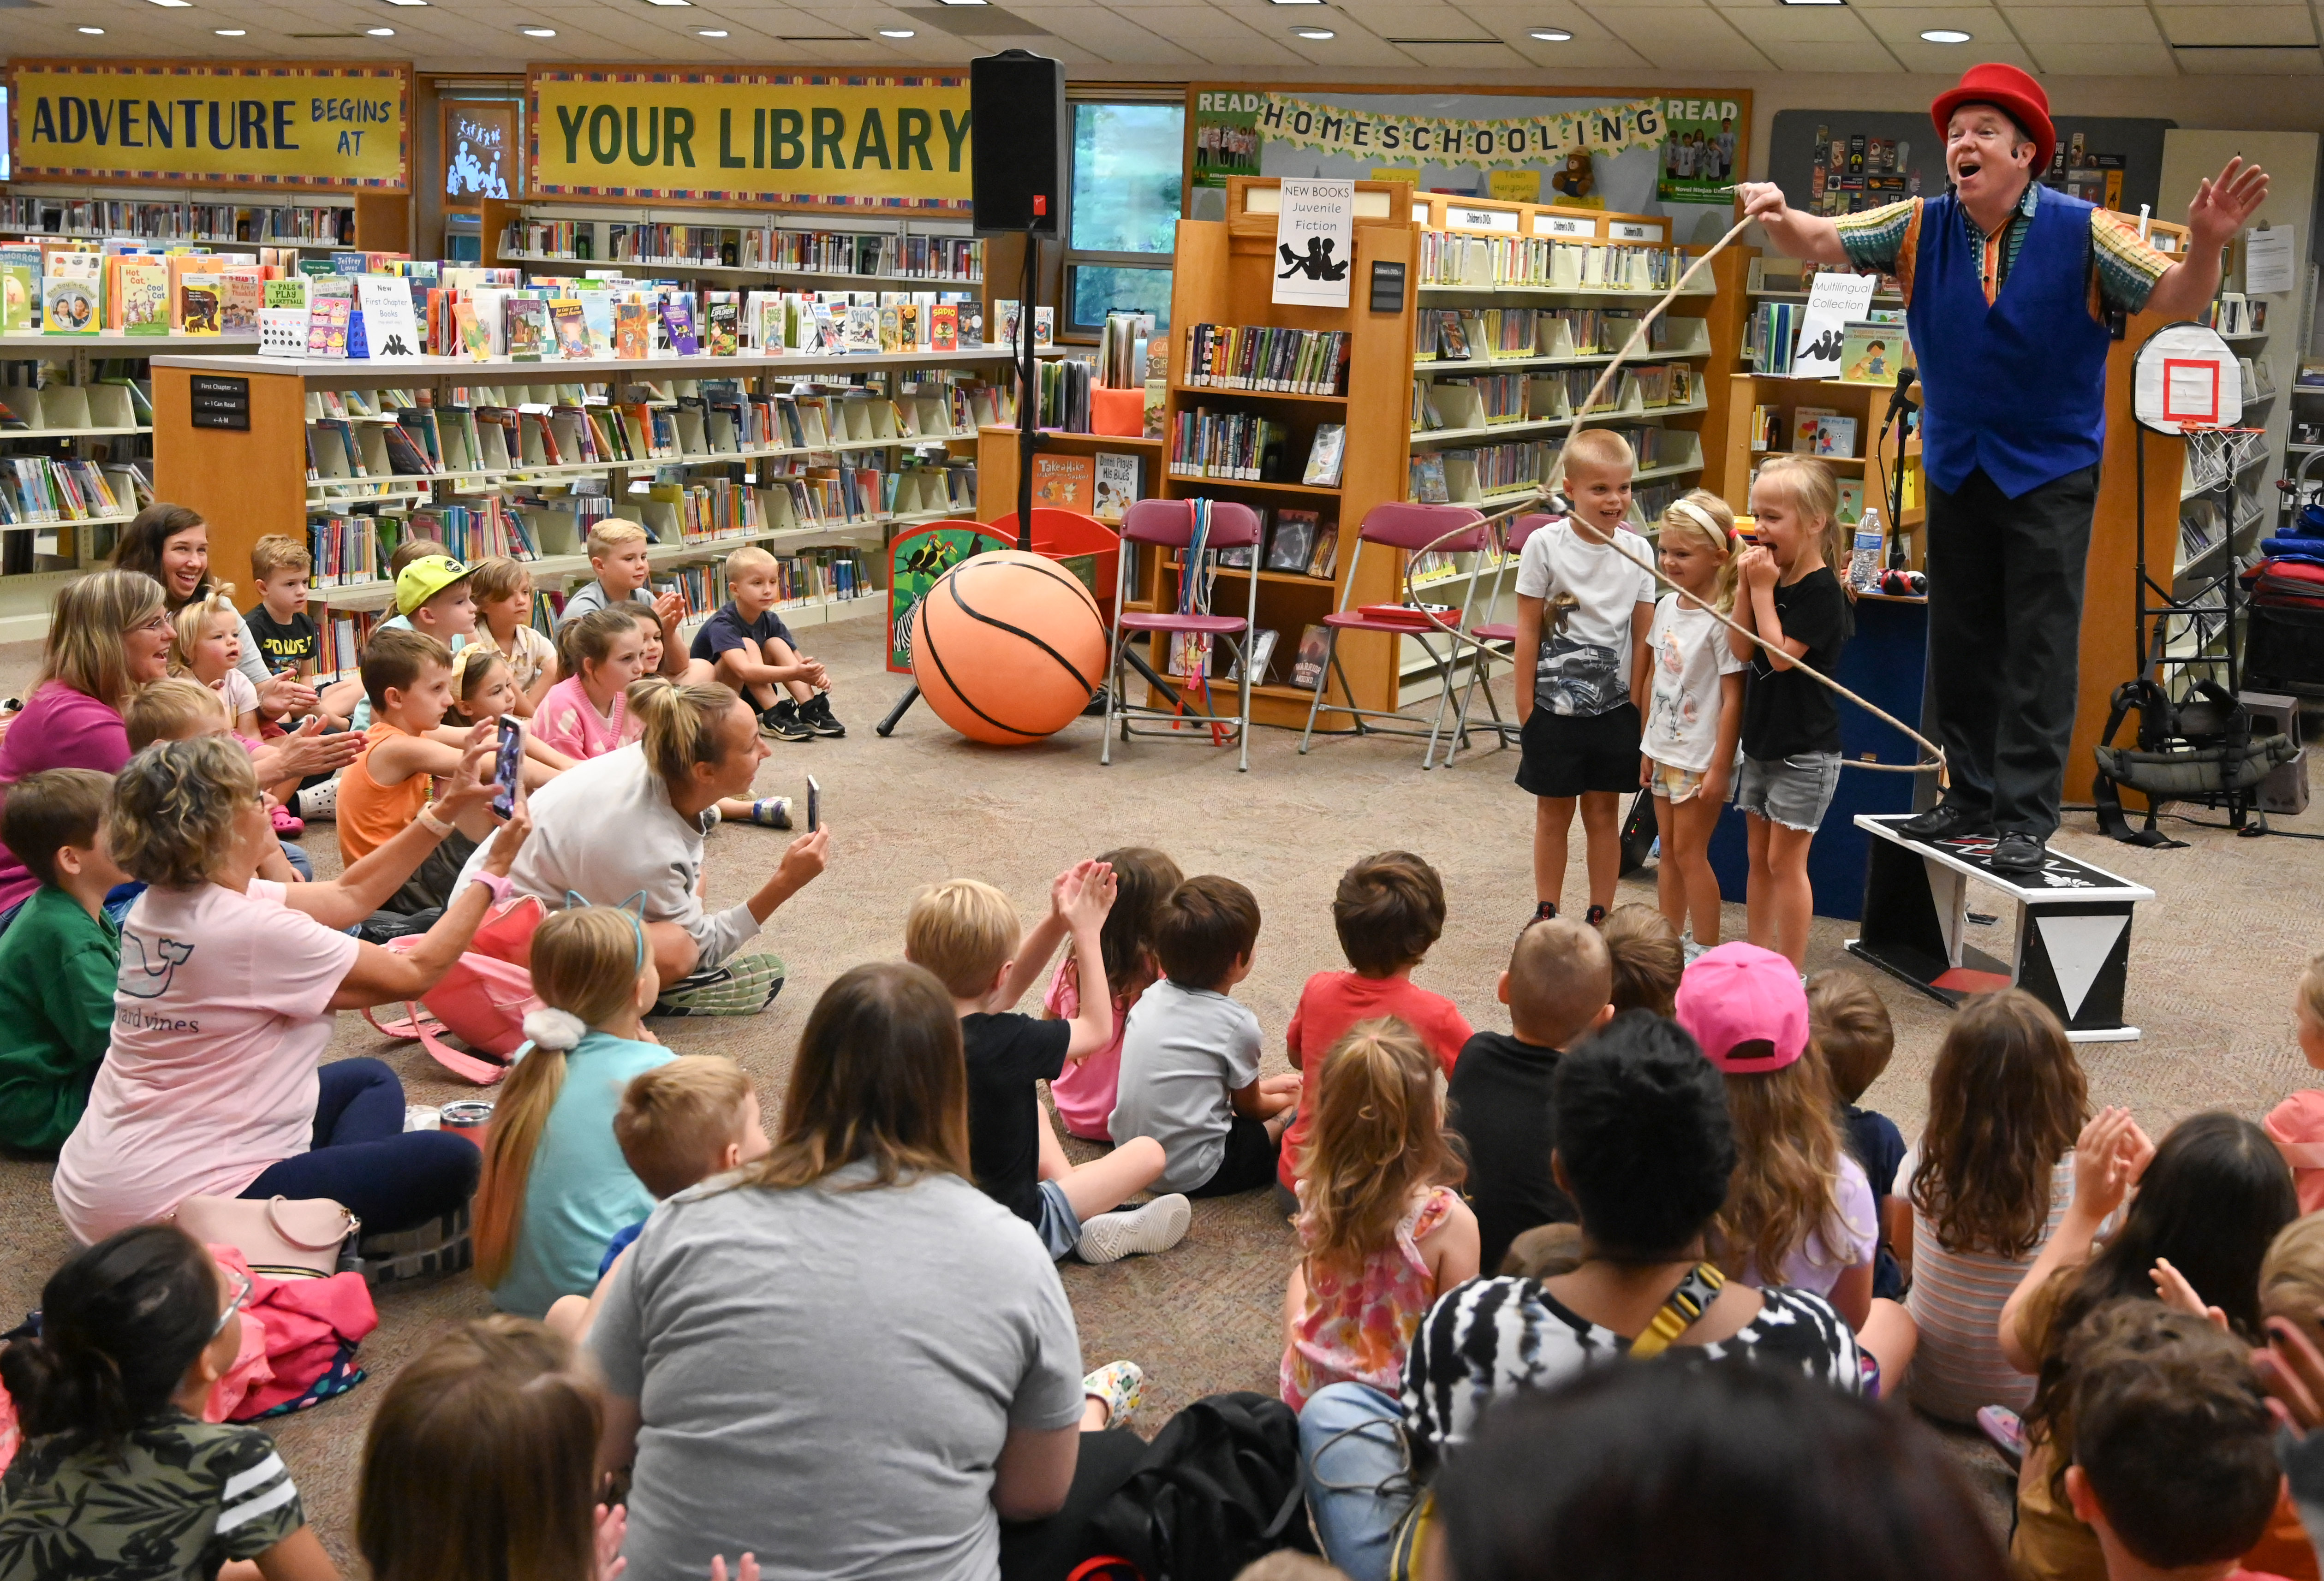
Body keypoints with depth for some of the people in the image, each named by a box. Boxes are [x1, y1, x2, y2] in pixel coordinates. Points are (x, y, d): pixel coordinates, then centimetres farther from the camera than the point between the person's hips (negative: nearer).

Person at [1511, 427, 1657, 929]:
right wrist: (1525, 704, -6)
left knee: (1604, 814, 9)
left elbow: (1643, 634, 2)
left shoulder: (1638, 550, -2)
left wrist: (1637, 705, 0)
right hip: (1555, 706, -2)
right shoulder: (1546, 545, -9)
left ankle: (1600, 919, 19)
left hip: (1615, 708, 2)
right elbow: (1529, 630, -5)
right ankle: (1545, 916, 22)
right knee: (1553, 813, 10)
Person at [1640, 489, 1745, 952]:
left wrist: (1720, 769, -18)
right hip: (1665, 750, 7)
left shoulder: (1722, 619, -19)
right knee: (1669, 849, 14)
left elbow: (1733, 698, -18)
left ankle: (1706, 952, 10)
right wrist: (1649, 747, 15)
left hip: (1702, 756, -7)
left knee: (1689, 851, -1)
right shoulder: (1667, 606, 4)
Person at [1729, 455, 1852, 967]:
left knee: (1785, 861, -3)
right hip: (1762, 741, 8)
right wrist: (1747, 587, -8)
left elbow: (1781, 655, -22)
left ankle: (1790, 978, 6)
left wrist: (1764, 590, -18)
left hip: (1804, 751, -8)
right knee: (1759, 857, 14)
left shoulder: (1821, 590, -16)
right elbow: (1742, 652, 1)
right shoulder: (1771, 575, 7)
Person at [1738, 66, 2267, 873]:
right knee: (1959, 645, 11)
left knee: (2040, 650, -4)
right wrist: (1780, 218, -31)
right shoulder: (1921, 228, -3)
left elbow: (2175, 301, -14)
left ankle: (2028, 816, 1)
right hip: (1957, 466, 4)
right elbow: (1820, 243, -9)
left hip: (2052, 470, -4)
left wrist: (2205, 244, -35)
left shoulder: (2082, 232, -11)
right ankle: (1972, 797, 23)